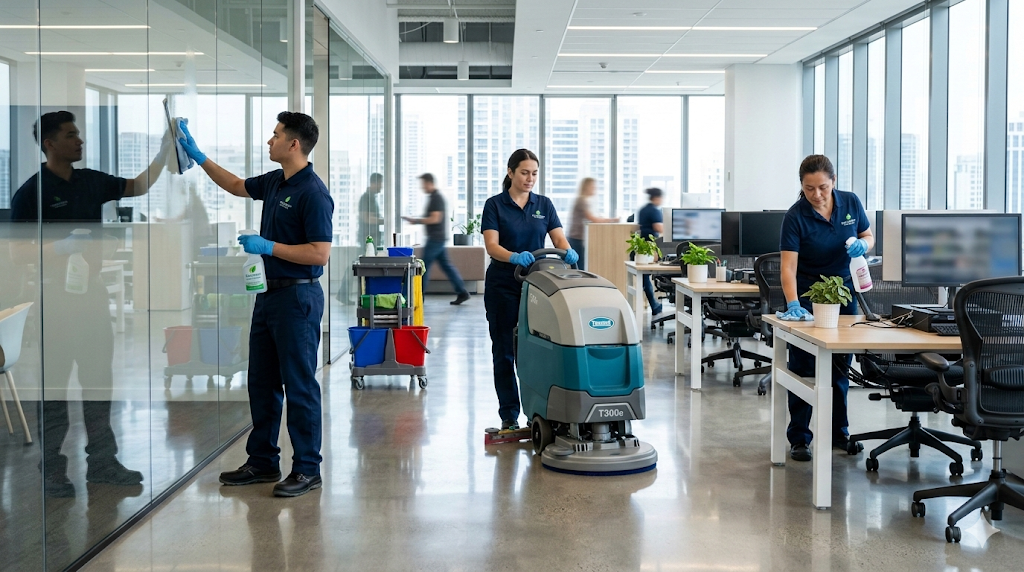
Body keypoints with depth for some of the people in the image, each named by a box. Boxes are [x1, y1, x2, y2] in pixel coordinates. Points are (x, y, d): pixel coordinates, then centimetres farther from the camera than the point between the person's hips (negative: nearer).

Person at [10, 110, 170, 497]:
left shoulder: (91, 181, 8)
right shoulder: (31, 193, -10)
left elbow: (139, 187, 13)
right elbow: (19, 252, -12)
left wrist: (165, 148, 1)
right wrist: (60, 247, -28)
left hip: (92, 291, 6)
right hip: (56, 296, -6)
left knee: (99, 381, 11)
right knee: (54, 386, 1)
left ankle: (102, 462, 20)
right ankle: (51, 470, 11)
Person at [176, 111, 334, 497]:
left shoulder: (312, 193, -18)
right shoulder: (275, 182, 11)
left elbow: (320, 253, -23)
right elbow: (237, 186, 30)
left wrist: (268, 246, -19)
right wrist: (198, 156, 25)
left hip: (297, 297, -10)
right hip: (269, 294, 10)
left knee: (299, 385, -2)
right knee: (262, 383, 14)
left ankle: (307, 469, 7)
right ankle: (263, 462, 24)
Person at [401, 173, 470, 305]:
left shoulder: (436, 198, -15)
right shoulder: (435, 196, 16)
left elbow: (435, 219, -22)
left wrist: (416, 220, -15)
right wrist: (417, 220, 14)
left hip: (435, 238, -10)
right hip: (438, 238, 10)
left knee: (424, 265, -4)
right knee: (446, 265, 9)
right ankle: (462, 292, 9)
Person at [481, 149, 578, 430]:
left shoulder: (544, 204, 6)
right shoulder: (495, 204, -4)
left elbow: (559, 238, -4)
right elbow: (492, 245, -16)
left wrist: (567, 251, -27)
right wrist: (515, 256, -36)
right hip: (502, 287, -2)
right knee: (505, 351, 2)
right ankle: (509, 415, 9)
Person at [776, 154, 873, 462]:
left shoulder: (851, 203, -7)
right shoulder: (795, 216, -19)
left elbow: (868, 236, 8)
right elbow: (788, 266, -25)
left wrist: (862, 245, -16)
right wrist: (792, 304, -39)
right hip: (807, 296, -4)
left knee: (840, 367, 13)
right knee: (803, 368, -2)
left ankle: (838, 433, 26)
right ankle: (799, 439, 7)